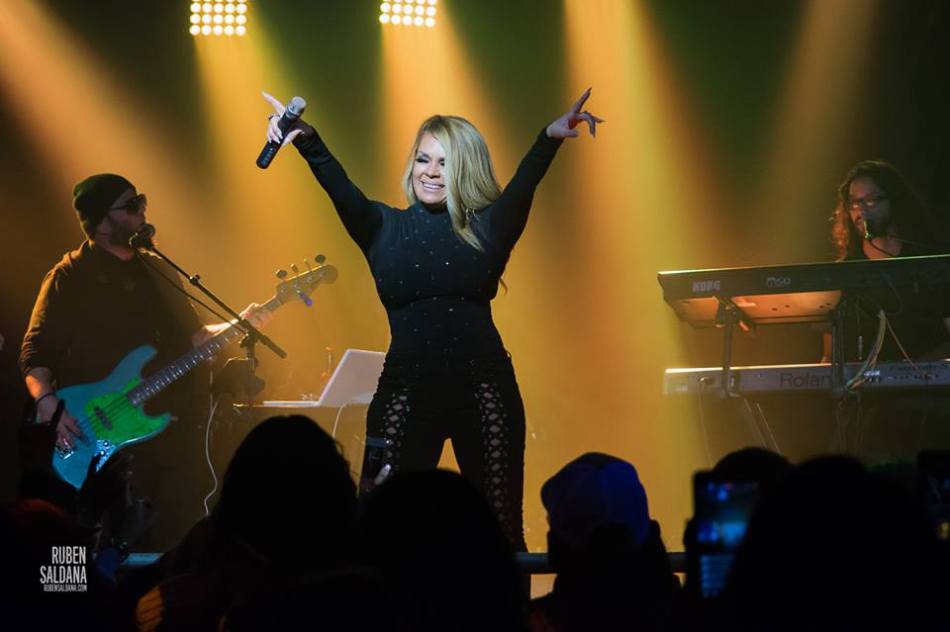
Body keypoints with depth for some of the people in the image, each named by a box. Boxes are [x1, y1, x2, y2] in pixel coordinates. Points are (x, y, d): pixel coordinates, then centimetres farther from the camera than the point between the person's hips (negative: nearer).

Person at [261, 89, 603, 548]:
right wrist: (306, 140, -26)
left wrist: (550, 139, -30)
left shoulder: (487, 229, 7)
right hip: (405, 388, 0)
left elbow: (522, 187, -10)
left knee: (501, 528, -2)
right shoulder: (384, 229, 9)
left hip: (483, 386, 0)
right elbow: (340, 190, -7)